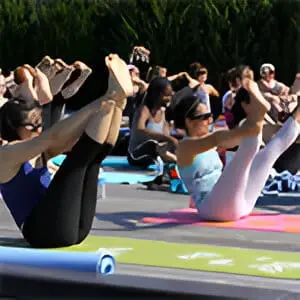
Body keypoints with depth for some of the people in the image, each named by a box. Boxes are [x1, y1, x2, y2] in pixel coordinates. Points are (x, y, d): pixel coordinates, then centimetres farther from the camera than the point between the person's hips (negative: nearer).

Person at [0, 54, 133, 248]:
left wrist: (117, 105, -3)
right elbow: (53, 136, -18)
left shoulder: (40, 152, 22)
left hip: (74, 230, 8)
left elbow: (73, 137, 11)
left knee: (98, 151, 2)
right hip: (43, 231, -8)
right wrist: (96, 106, -25)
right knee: (79, 156, -17)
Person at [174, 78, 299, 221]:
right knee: (244, 156, -31)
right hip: (212, 207, -8)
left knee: (268, 152, 9)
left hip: (237, 205, 9)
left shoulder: (208, 140, 21)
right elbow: (216, 139, -25)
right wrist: (248, 128, -43)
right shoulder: (185, 146, -7)